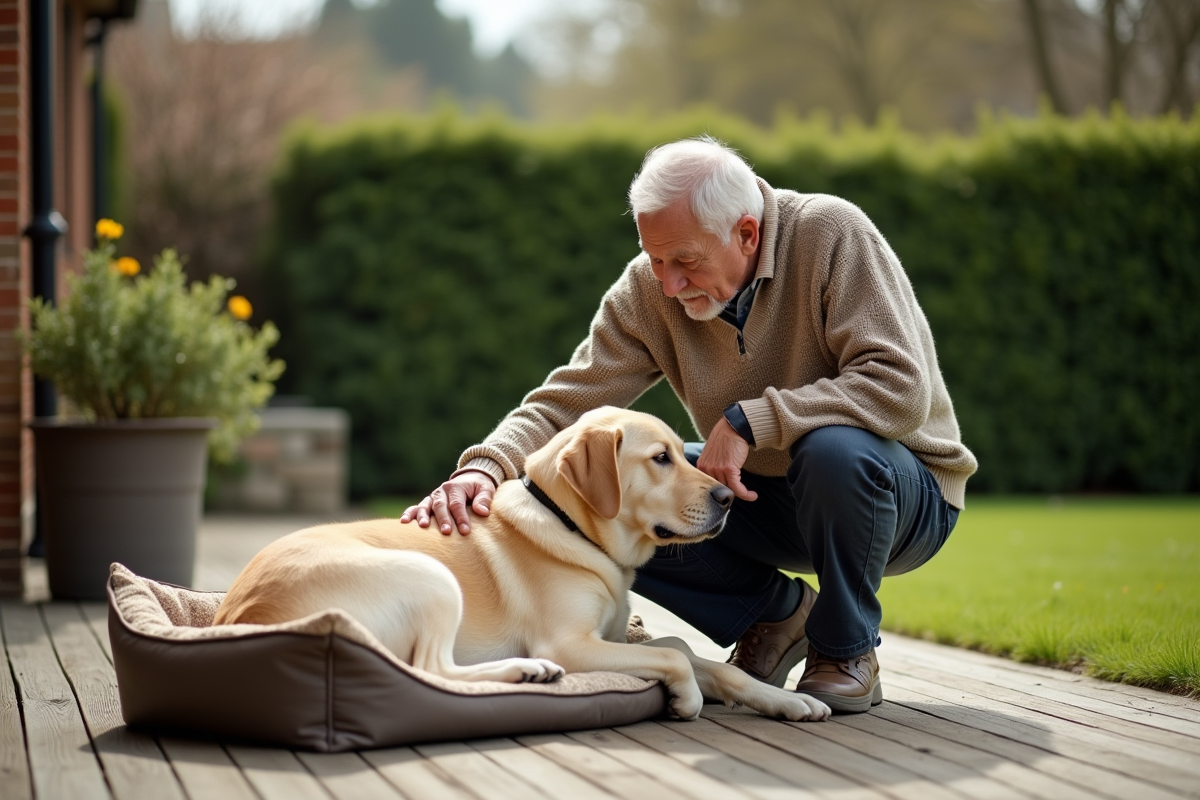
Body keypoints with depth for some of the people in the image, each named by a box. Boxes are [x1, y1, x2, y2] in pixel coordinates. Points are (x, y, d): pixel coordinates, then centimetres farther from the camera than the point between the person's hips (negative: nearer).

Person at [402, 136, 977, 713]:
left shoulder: (832, 234, -23)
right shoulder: (648, 288, -9)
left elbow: (902, 388, -31)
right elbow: (568, 401, -12)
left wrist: (751, 419, -34)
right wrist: (486, 466, -32)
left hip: (898, 485, -5)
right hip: (765, 495, 5)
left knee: (833, 449, -39)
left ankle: (847, 650, -11)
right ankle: (778, 612, 5)